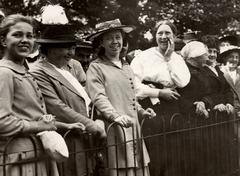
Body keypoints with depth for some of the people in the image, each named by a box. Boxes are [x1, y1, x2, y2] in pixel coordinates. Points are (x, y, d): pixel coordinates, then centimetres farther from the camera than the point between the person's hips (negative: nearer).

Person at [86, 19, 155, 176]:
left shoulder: (127, 67, 21)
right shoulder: (96, 67, -2)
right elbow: (98, 97, -14)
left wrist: (141, 111, 17)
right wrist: (116, 116, -26)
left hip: (134, 128, 7)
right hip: (114, 129, -7)